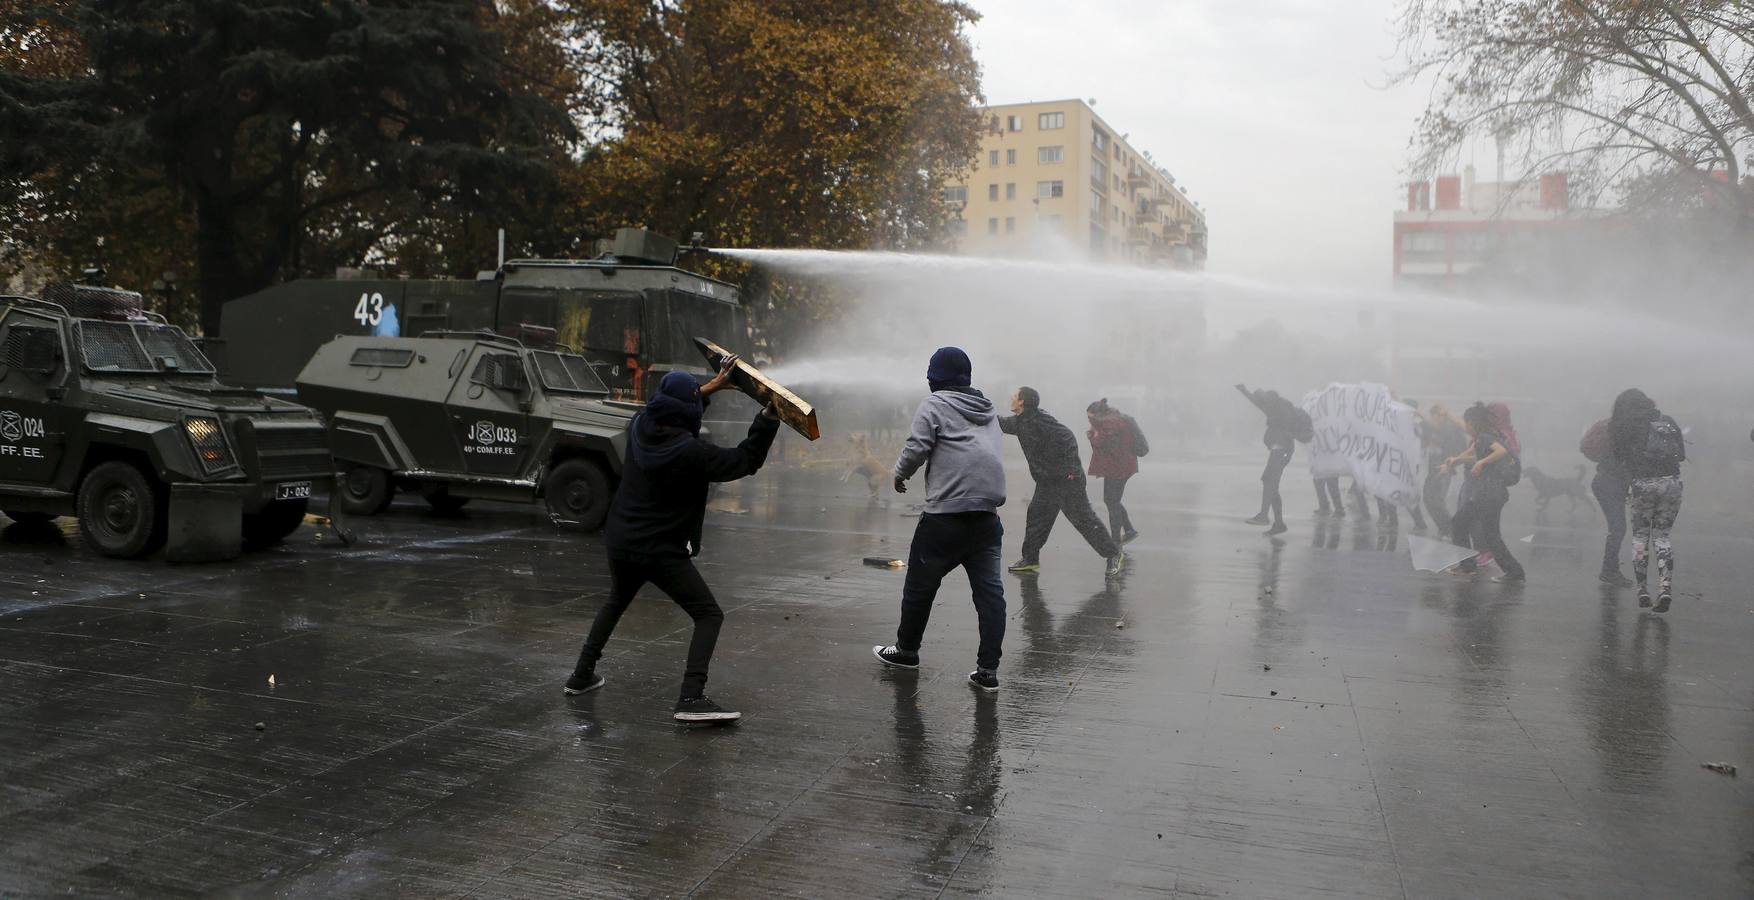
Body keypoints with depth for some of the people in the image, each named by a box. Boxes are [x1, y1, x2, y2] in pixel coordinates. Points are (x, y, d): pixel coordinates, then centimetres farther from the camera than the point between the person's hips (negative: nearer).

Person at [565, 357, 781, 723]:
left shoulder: (639, 428, -2)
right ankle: (691, 697, -15)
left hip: (620, 542, 7)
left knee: (616, 603, 32)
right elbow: (744, 461, -13)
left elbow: (669, 414, 21)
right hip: (663, 552, -7)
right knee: (709, 615, -1)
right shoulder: (690, 452, -22)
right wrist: (769, 417, -8)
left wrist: (710, 388, 20)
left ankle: (582, 674, 38)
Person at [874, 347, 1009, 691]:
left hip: (946, 515, -5)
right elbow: (993, 451, 21)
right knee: (989, 589, 4)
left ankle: (906, 649, 27)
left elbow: (917, 447, -10)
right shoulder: (988, 409, 20)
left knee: (921, 584, 12)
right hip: (988, 515, 6)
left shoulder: (935, 404, -1)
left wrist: (900, 475, 7)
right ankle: (988, 669, 1)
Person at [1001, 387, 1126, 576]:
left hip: (1066, 478, -9)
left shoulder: (1039, 420, -19)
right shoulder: (1020, 421, 9)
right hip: (1046, 481, 9)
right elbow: (1001, 424, 26)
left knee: (1083, 518, -6)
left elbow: (1066, 437, -22)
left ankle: (1113, 554, 3)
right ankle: (1030, 559, 20)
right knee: (1036, 516, 10)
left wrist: (1071, 468, -20)